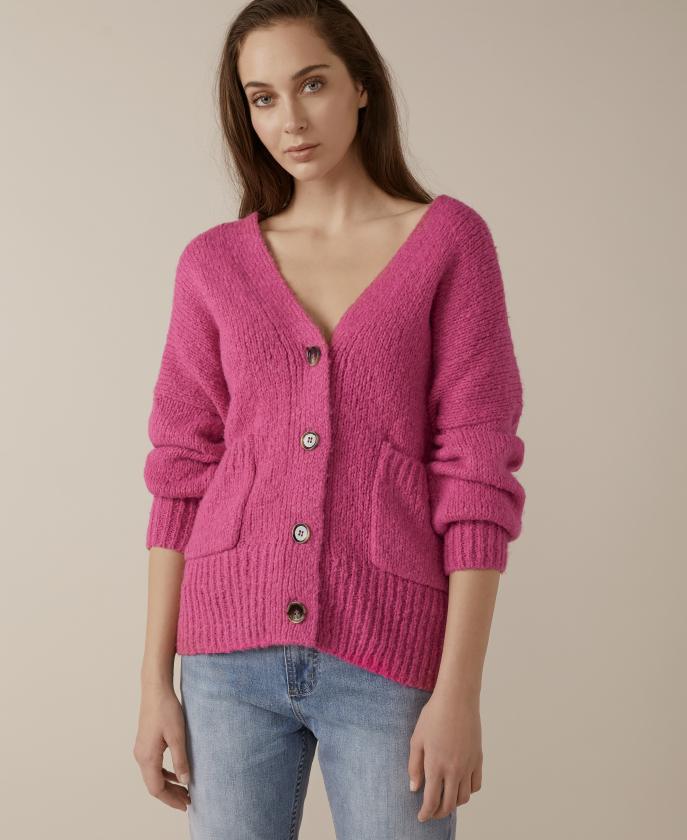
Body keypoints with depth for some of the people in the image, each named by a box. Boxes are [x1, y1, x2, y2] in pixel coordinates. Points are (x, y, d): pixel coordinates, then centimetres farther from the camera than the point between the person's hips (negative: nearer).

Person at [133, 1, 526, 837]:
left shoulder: (449, 240, 0)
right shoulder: (215, 263, 7)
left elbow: (478, 474, -5)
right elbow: (180, 475, 7)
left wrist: (460, 690, -10)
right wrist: (155, 681, 4)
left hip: (390, 657, -2)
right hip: (233, 648, 2)